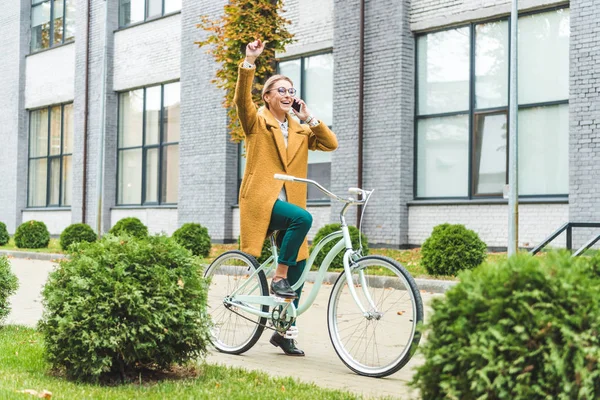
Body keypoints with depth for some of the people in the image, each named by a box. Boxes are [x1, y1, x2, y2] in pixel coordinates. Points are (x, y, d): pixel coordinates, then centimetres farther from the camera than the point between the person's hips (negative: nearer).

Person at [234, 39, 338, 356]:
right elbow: (242, 99, -13)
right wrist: (249, 63, -24)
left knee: (298, 268, 2)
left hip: (288, 202, 6)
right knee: (303, 218, -34)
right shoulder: (257, 122, 6)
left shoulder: (300, 130, 20)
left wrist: (310, 118, 3)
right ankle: (278, 279, -20)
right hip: (261, 200, -5)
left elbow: (331, 144, 9)